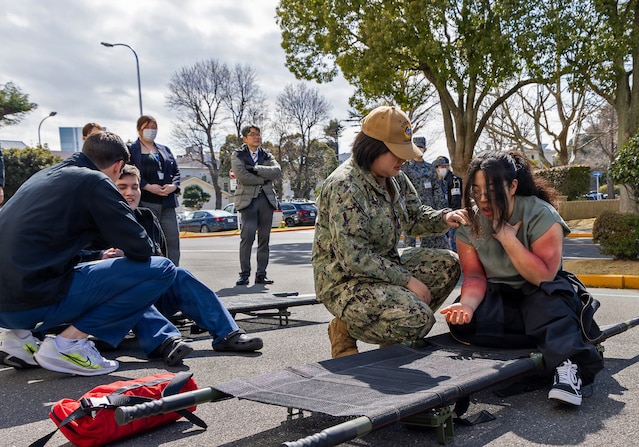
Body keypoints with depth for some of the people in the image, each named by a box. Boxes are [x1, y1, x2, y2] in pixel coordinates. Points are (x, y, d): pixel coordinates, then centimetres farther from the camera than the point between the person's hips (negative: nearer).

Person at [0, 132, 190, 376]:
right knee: (162, 270, -6)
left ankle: (22, 336, 16)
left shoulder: (45, 175, 19)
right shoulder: (95, 182, -5)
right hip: (36, 300, -9)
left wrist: (100, 256, 39)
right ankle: (68, 342, -6)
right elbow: (140, 250, -8)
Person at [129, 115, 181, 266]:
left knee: (173, 240, 1)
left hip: (167, 202, 5)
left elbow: (176, 171, 18)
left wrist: (174, 185, -3)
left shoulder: (165, 150, 21)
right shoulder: (131, 149, 4)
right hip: (145, 203, -5)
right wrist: (148, 187, -17)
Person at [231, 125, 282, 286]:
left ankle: (261, 274, 6)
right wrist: (264, 179, -5)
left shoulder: (266, 155, 17)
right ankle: (244, 273, -8)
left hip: (267, 199, 4)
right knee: (247, 236, -14)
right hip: (248, 199, -4)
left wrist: (255, 168, -11)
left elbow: (277, 171, -3)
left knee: (264, 238, 2)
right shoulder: (238, 155, 6)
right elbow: (242, 176, -11)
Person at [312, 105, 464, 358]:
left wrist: (443, 219, -6)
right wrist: (407, 280, -23)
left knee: (448, 264, 2)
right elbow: (353, 258, -27)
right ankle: (346, 329, -2)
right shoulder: (345, 187, -24)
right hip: (344, 280, -9)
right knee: (418, 319, -26)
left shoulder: (396, 179, 4)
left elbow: (415, 217, 17)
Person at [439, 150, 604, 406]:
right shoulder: (469, 222, -7)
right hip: (498, 299, 3)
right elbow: (475, 276, -8)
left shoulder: (540, 215, -17)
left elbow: (543, 277, -23)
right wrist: (467, 304, -30)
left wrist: (507, 237, -29)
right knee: (461, 321, -28)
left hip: (542, 298, -3)